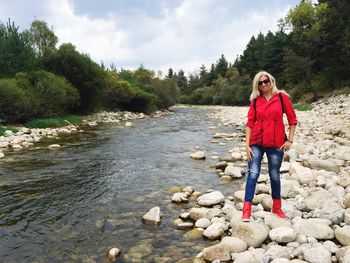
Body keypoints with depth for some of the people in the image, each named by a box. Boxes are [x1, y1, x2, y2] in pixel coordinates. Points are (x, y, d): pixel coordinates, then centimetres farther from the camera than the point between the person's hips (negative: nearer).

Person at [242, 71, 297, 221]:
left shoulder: (281, 96, 0)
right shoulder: (255, 100, 3)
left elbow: (292, 119, 2)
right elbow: (250, 123, 1)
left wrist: (290, 140, -3)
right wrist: (247, 145, -5)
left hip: (276, 143, 0)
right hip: (256, 142, 1)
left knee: (274, 175, 12)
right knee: (252, 174, -7)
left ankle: (277, 208, 29)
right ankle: (246, 211, -6)